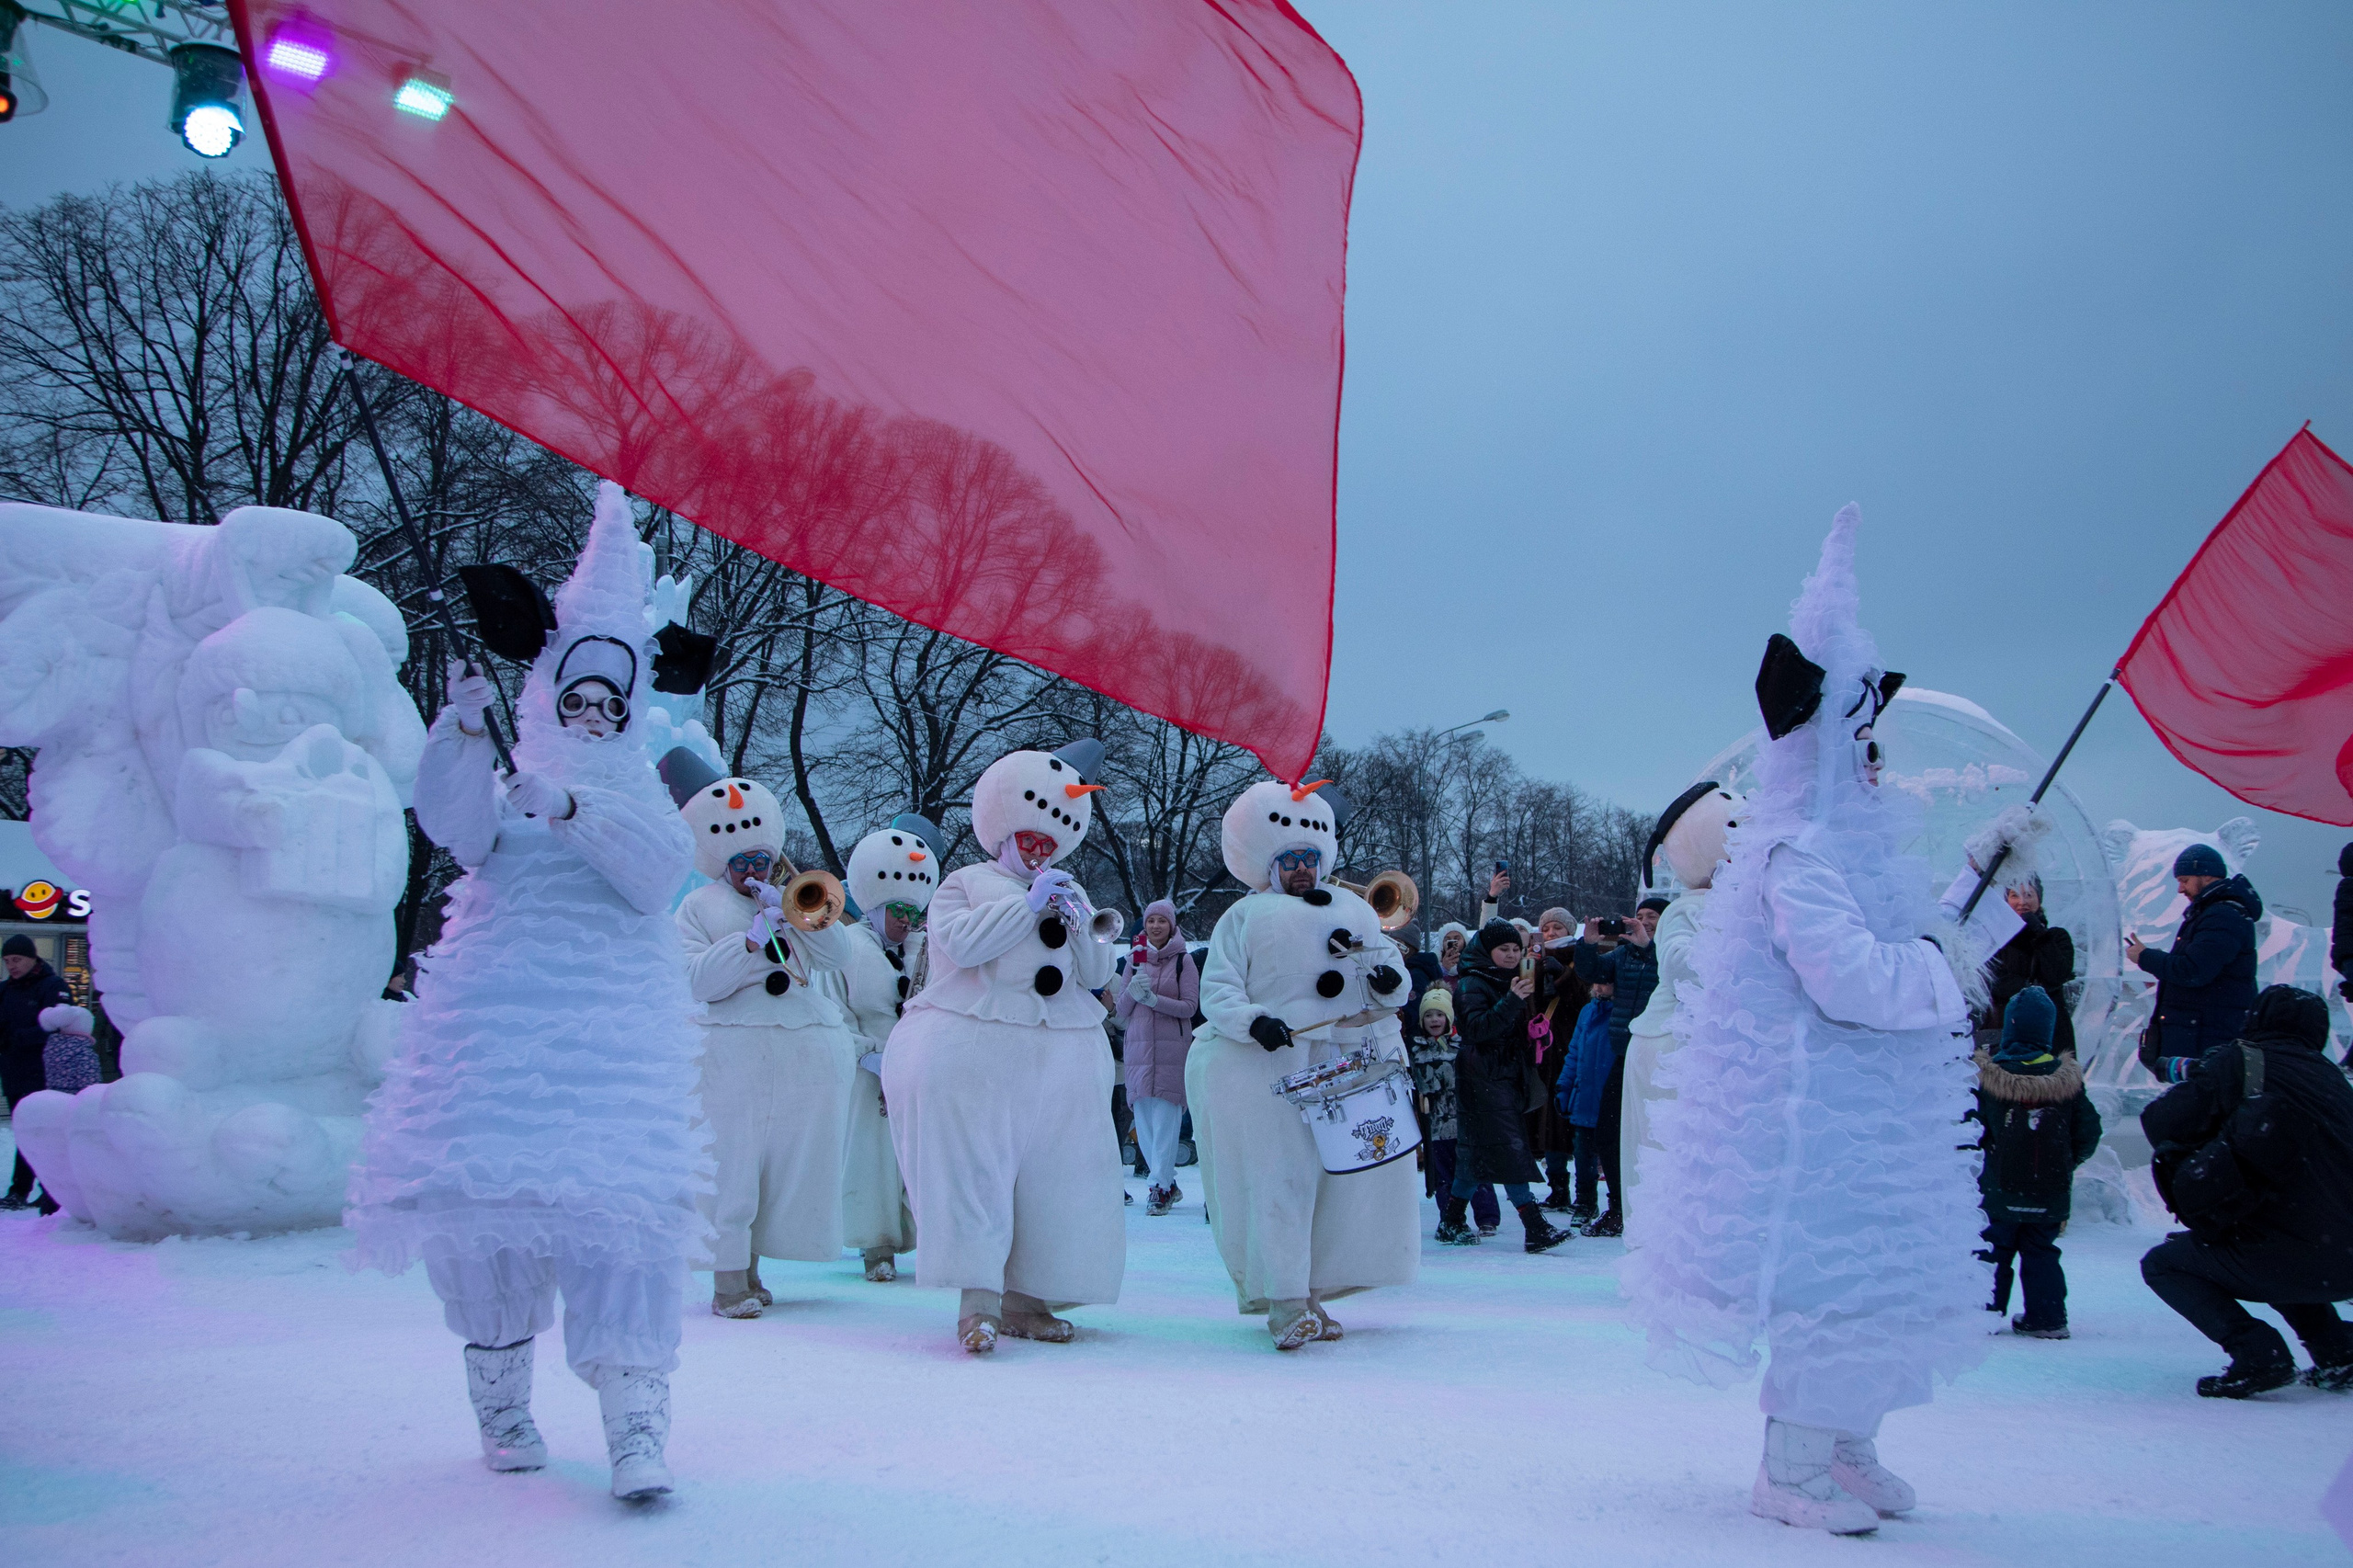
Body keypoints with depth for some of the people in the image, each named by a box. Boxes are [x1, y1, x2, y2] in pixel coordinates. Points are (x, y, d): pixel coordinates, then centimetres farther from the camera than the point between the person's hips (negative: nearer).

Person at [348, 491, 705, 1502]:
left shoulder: (638, 791, 16)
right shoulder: (504, 775, 16)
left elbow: (661, 870, -6)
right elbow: (454, 825, -7)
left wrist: (573, 809, -19)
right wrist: (463, 730, -21)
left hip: (615, 1015, -1)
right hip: (497, 1009, 1)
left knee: (616, 1199, -13)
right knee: (492, 1188, 0)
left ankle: (635, 1427, -15)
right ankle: (502, 1407, 18)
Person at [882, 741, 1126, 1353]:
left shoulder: (1071, 891, 22)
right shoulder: (967, 883, 9)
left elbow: (1097, 975, 12)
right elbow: (961, 942, -13)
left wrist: (1079, 926, -6)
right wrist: (1029, 905, -11)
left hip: (1064, 1060, 5)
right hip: (970, 1052, -4)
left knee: (1051, 1174, 1)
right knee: (971, 1169, -12)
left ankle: (1023, 1300, 7)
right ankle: (978, 1302, -15)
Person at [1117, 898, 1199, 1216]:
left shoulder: (1183, 960, 3)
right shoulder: (1135, 960, 14)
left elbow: (1190, 1005, -4)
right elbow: (1121, 1009, 12)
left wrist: (1154, 999, -16)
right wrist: (1133, 990, -9)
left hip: (1173, 1045, -4)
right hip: (1139, 1044, 4)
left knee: (1166, 1117, -10)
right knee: (1142, 1119, 3)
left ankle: (1161, 1188, -7)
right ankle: (1168, 1182, 17)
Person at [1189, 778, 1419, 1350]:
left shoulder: (1355, 908, 23)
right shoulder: (1244, 916, 11)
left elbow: (1389, 964, 20)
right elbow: (1217, 989, 1)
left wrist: (1389, 981, -5)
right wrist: (1252, 1020, -20)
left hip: (1355, 1063, 4)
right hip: (1269, 1065, -4)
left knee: (1352, 1175, 0)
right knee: (1278, 1178, -10)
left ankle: (1312, 1291, 10)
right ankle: (1284, 1302, -10)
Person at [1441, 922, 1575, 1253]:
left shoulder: (1510, 982, 18)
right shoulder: (1474, 984, -8)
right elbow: (1478, 1028, -24)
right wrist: (1511, 1000, -29)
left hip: (1509, 1076, 9)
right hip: (1483, 1080, -9)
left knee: (1478, 1154, 11)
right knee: (1510, 1150, -15)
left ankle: (1451, 1224, 18)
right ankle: (1536, 1229, -20)